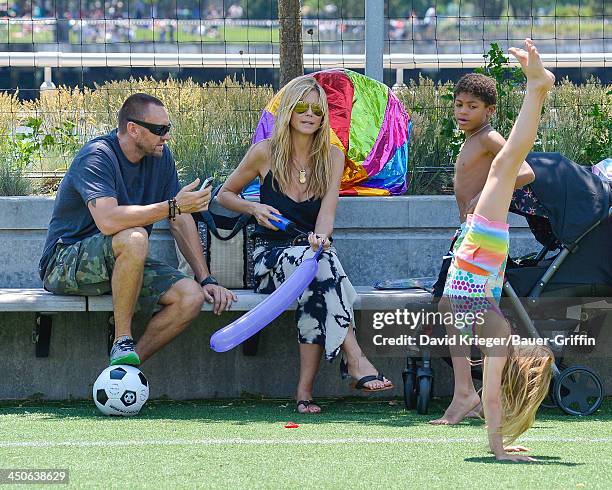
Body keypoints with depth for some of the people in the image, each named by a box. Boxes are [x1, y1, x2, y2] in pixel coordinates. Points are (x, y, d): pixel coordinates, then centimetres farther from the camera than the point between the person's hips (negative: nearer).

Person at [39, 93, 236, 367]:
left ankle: (128, 365, -10)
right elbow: (108, 221, -35)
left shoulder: (159, 156, 5)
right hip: (65, 264, -7)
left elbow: (180, 222, 9)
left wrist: (205, 279, 3)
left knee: (192, 296, -17)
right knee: (134, 238, -37)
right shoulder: (97, 157, -19)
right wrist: (174, 206, -31)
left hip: (123, 265, 7)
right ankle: (122, 342, -26)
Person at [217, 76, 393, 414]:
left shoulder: (332, 158, 7)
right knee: (318, 265, -37)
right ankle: (354, 359, -46)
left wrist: (320, 237, -29)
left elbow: (327, 210, -7)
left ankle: (305, 387, -40)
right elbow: (224, 195, 13)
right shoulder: (265, 153, 1)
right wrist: (254, 208, -7)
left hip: (312, 252, 2)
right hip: (271, 256, -2)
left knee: (319, 258, -37)